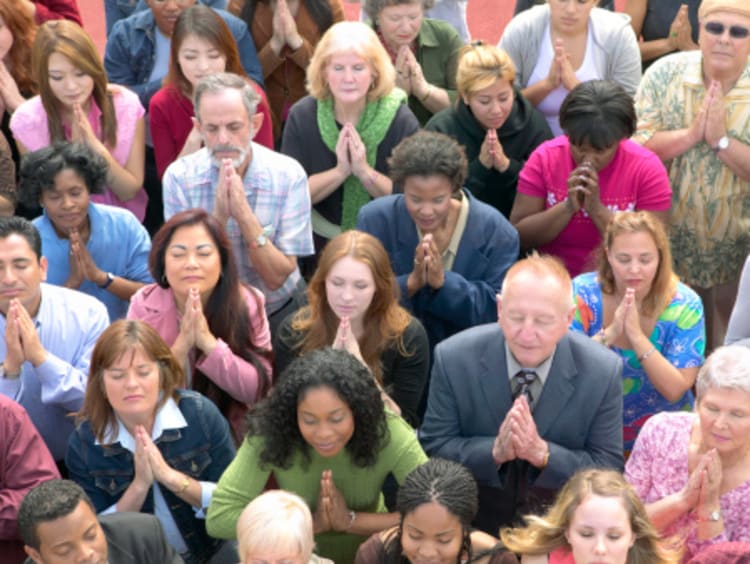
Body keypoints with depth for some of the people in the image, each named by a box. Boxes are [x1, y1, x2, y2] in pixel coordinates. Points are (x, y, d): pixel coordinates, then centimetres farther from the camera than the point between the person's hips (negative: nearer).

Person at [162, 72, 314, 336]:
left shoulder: (288, 175, -12)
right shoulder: (179, 177, -10)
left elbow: (277, 277, -14)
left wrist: (244, 214, -27)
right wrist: (218, 216, -27)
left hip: (277, 313, 0)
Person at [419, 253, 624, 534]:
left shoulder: (603, 372, -11)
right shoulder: (453, 358, -11)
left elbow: (609, 469, -5)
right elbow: (433, 448, -4)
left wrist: (542, 453, -23)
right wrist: (495, 451, -23)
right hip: (472, 522, 0)